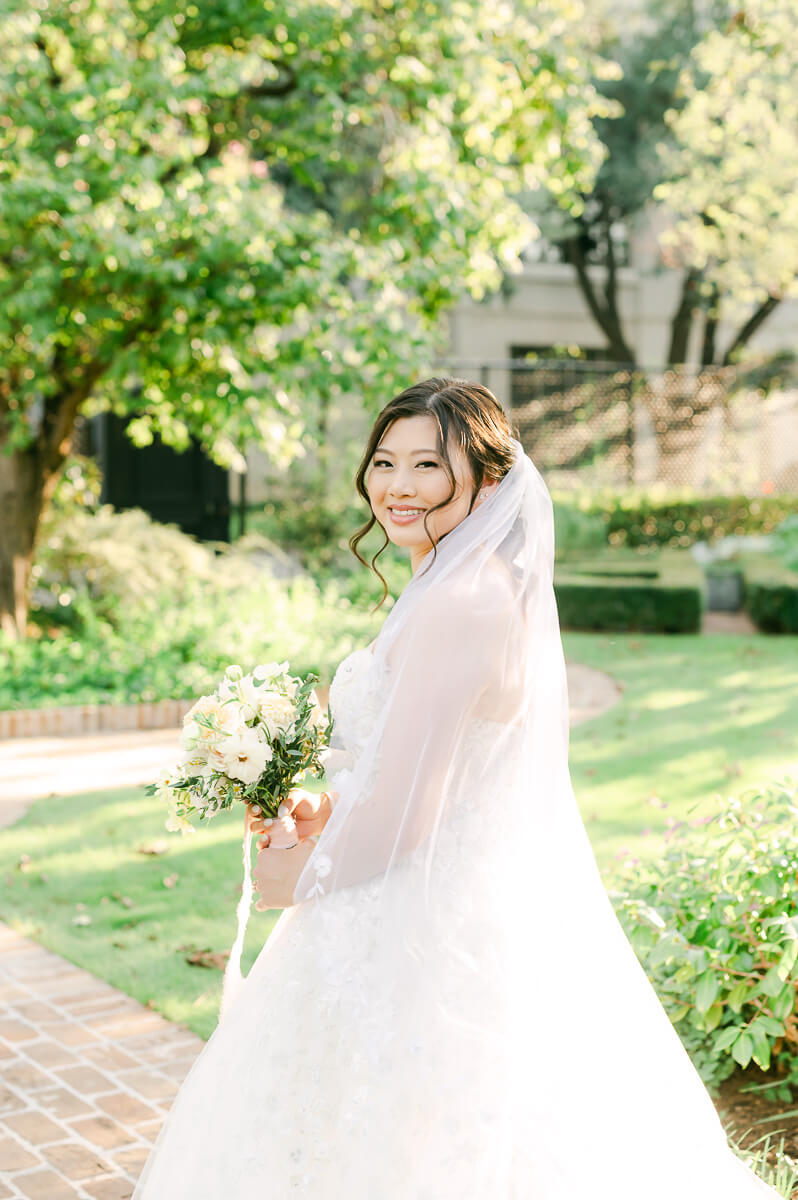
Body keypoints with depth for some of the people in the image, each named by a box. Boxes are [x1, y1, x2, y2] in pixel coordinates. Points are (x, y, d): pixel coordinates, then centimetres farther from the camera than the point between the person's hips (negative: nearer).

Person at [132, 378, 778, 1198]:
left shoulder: (453, 610, -23)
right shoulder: (502, 590, 8)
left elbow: (400, 821, -23)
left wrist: (297, 873, -6)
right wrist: (329, 815, 10)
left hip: (423, 939, -9)